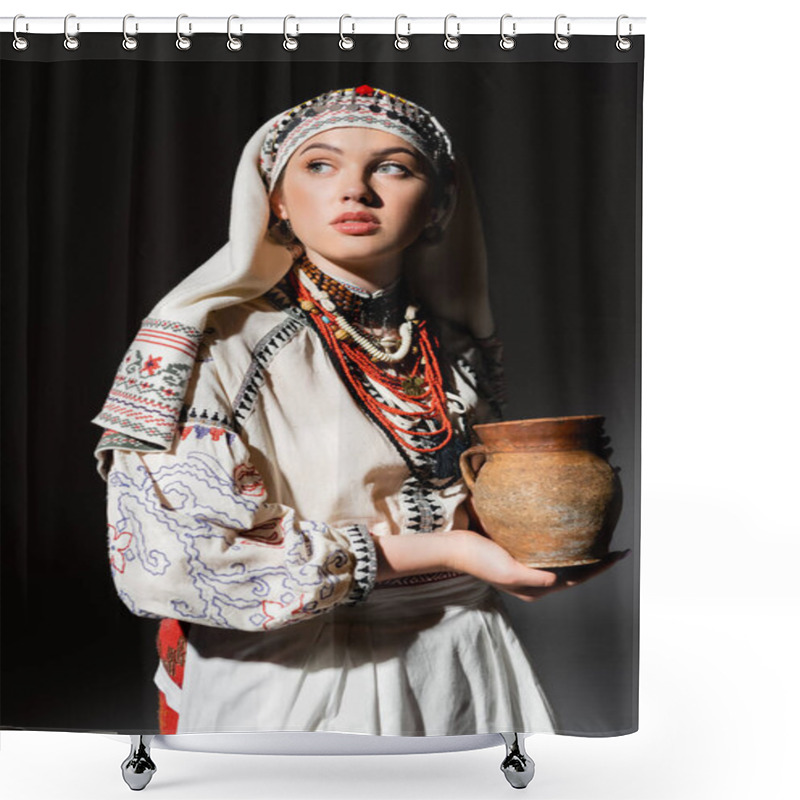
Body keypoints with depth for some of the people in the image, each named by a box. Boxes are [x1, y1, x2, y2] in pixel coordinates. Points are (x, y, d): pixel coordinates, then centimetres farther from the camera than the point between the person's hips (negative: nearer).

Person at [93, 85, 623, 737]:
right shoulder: (206, 341, -14)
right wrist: (439, 551, -24)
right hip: (288, 681, -4)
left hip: (464, 678, 5)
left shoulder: (459, 353, 1)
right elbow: (168, 560, -24)